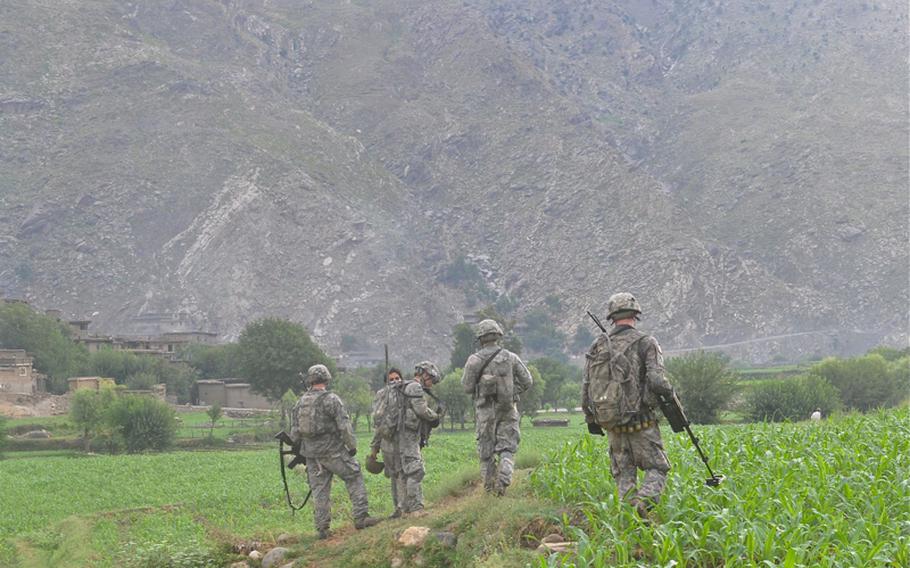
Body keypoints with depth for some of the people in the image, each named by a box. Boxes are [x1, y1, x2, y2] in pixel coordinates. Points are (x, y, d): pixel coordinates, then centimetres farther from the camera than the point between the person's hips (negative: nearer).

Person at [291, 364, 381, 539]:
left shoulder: (300, 403, 8)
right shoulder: (331, 399, -11)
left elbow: (295, 431, 12)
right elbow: (344, 426, -13)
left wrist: (299, 448, 24)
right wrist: (352, 446, -2)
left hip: (311, 453, 5)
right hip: (333, 452, -5)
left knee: (319, 490, 9)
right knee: (354, 479, 7)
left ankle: (322, 529, 8)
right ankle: (361, 517, 1)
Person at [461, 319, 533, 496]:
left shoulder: (474, 360, -7)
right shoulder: (511, 357, -2)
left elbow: (467, 387, -4)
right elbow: (527, 381, 1)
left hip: (485, 410, 0)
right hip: (507, 410, 1)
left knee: (486, 449, 11)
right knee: (507, 448, 3)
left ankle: (489, 486, 17)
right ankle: (503, 480, -17)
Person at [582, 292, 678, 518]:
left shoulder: (598, 346, 7)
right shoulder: (646, 343, -6)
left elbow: (586, 387, 8)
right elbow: (656, 380, -18)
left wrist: (591, 419, 19)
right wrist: (669, 390, 4)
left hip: (611, 422, 4)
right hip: (640, 421, -4)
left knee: (623, 474, 14)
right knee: (657, 468, 5)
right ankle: (644, 502, -19)